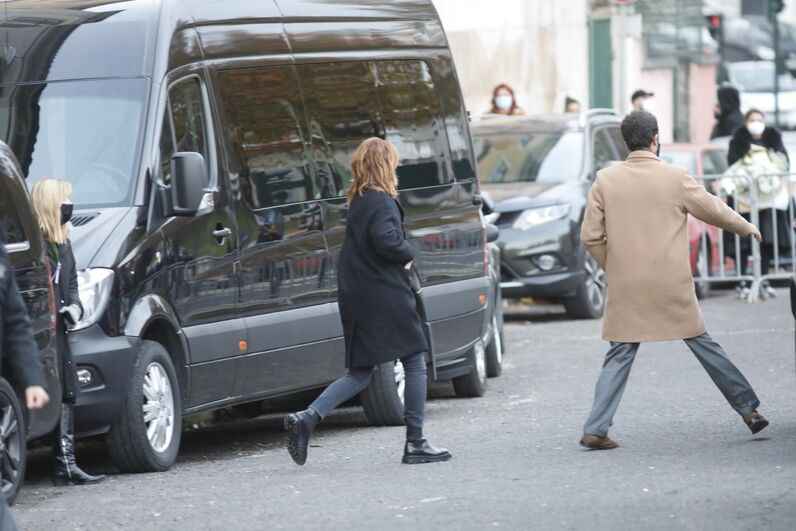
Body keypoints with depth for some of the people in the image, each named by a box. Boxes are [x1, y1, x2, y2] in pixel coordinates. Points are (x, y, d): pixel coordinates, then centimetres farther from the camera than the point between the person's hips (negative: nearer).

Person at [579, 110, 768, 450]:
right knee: (703, 345, 11)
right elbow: (714, 210, 6)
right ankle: (748, 409, 16)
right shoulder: (675, 177, -6)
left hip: (625, 289, 1)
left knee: (620, 356, 7)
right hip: (672, 287, -1)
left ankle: (595, 430, -2)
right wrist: (746, 227, 25)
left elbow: (591, 236, -1)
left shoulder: (605, 181, -2)